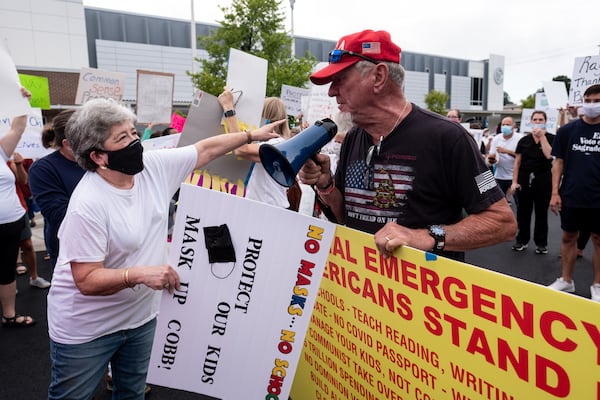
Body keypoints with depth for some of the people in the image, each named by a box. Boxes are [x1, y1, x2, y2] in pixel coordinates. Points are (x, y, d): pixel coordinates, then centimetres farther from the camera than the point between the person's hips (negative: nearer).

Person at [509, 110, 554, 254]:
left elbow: (549, 155, -18)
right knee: (523, 211, 7)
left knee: (541, 212, 6)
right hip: (524, 178, 2)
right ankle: (522, 240, 20)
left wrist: (542, 136, -12)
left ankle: (541, 243, 16)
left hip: (543, 179, -2)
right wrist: (514, 182, -1)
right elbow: (517, 162, 5)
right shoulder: (524, 140, 6)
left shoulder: (551, 138, 0)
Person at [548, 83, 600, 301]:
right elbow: (559, 162, 3)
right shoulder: (567, 130, 0)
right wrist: (555, 192, -4)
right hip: (571, 197, 1)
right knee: (569, 237, 11)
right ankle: (566, 280, 25)